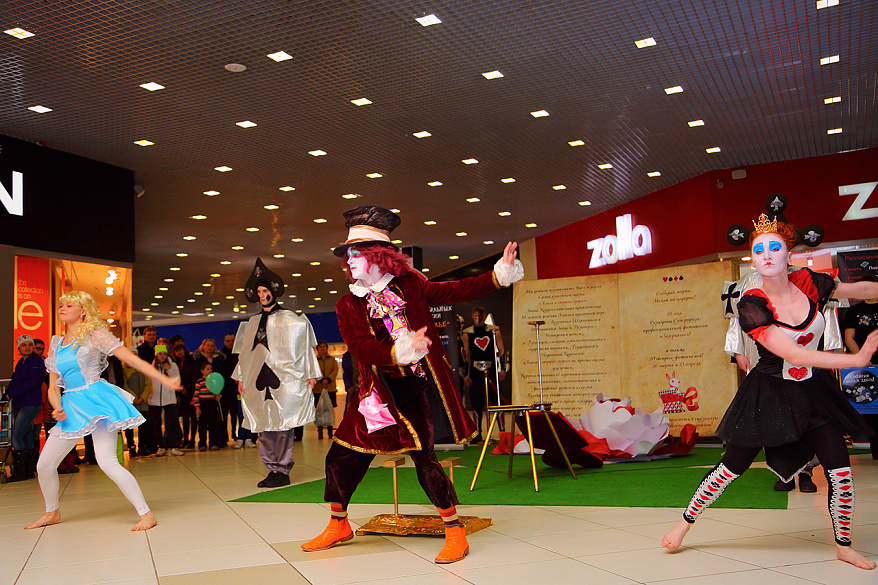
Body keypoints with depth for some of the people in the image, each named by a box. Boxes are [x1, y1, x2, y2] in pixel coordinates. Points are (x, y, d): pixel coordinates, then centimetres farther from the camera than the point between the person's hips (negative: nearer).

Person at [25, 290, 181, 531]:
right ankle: (52, 513, 35)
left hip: (97, 401, -6)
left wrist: (165, 380, -12)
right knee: (44, 465, 9)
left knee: (107, 462, -19)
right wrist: (58, 409, -6)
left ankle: (146, 514, -13)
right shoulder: (56, 345, 14)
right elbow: (53, 386, 15)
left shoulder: (95, 336, -2)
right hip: (71, 406, 7)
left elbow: (132, 359, -5)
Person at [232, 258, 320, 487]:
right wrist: (240, 377, 16)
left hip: (284, 380, -4)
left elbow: (305, 347, 5)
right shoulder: (253, 322, 18)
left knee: (283, 426, -7)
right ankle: (272, 470, 9)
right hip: (258, 381, 4)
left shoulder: (289, 319, 5)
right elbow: (245, 352, 21)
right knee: (264, 427, 2)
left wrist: (310, 374, 1)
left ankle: (282, 471, -2)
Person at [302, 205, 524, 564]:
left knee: (424, 458, -12)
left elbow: (455, 292, 6)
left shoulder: (409, 285, 4)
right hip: (378, 393, 3)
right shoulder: (348, 306, 1)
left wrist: (499, 274, -2)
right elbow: (362, 347, -14)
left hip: (416, 389, -2)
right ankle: (338, 526, 29)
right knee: (341, 457, 5)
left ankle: (455, 530, 5)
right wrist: (402, 351, -30)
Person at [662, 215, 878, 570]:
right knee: (732, 467, 2)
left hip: (813, 392, 4)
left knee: (841, 473, -1)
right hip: (768, 395, -4)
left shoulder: (807, 283, -8)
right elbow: (793, 355, -28)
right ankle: (685, 523, 20)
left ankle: (844, 547, 23)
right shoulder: (752, 305, -21)